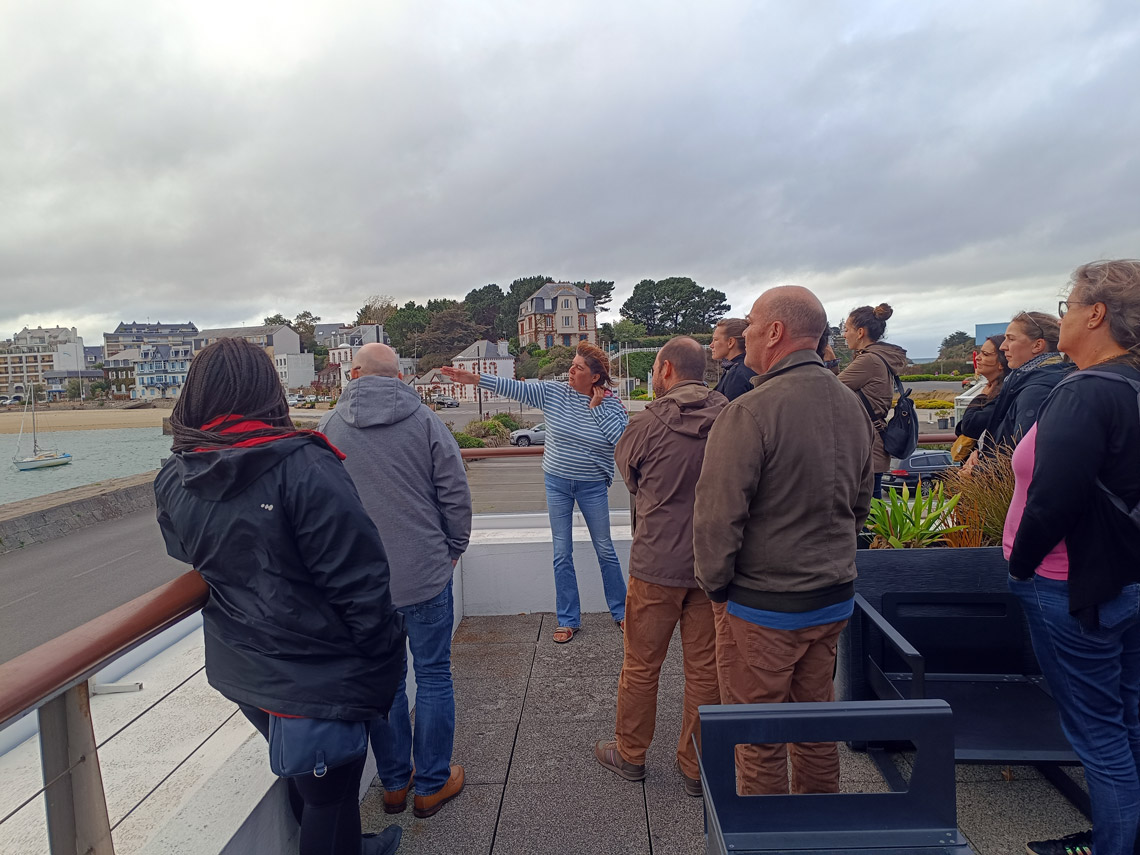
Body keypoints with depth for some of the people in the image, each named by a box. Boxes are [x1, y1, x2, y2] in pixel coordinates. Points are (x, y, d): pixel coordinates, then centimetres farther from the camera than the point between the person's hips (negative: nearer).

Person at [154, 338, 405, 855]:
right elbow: (360, 584, -24)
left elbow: (190, 563, 10)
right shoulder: (303, 467, -25)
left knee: (306, 780, 28)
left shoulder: (172, 481, -3)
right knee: (330, 795, 15)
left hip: (240, 673, 7)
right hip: (317, 679, -7)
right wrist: (382, 669, -12)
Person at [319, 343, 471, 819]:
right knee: (433, 676, 12)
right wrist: (453, 548, 11)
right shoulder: (424, 421, -7)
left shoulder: (329, 427, -2)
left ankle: (393, 784, 31)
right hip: (426, 575, -2)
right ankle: (432, 785, 24)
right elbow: (456, 495, -5)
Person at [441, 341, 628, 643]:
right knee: (562, 555, 7)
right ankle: (568, 620, 20)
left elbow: (622, 438, -21)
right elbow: (516, 388, -11)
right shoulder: (553, 392, -5)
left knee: (605, 551, 9)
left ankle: (621, 612, 28)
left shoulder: (611, 404, -9)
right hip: (557, 482, 2)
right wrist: (474, 378, -18)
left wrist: (597, 407, -19)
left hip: (592, 487, -1)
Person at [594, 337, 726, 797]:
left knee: (640, 666, 15)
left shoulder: (648, 424, -15)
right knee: (705, 669, 15)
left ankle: (629, 754, 34)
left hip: (656, 565, -3)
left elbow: (625, 466, 4)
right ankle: (697, 767, 30)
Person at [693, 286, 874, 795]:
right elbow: (860, 502, 14)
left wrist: (716, 584, -7)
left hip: (763, 606, -8)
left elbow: (718, 515, -22)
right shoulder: (853, 405, 4)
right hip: (834, 600, 8)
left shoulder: (750, 413, -23)